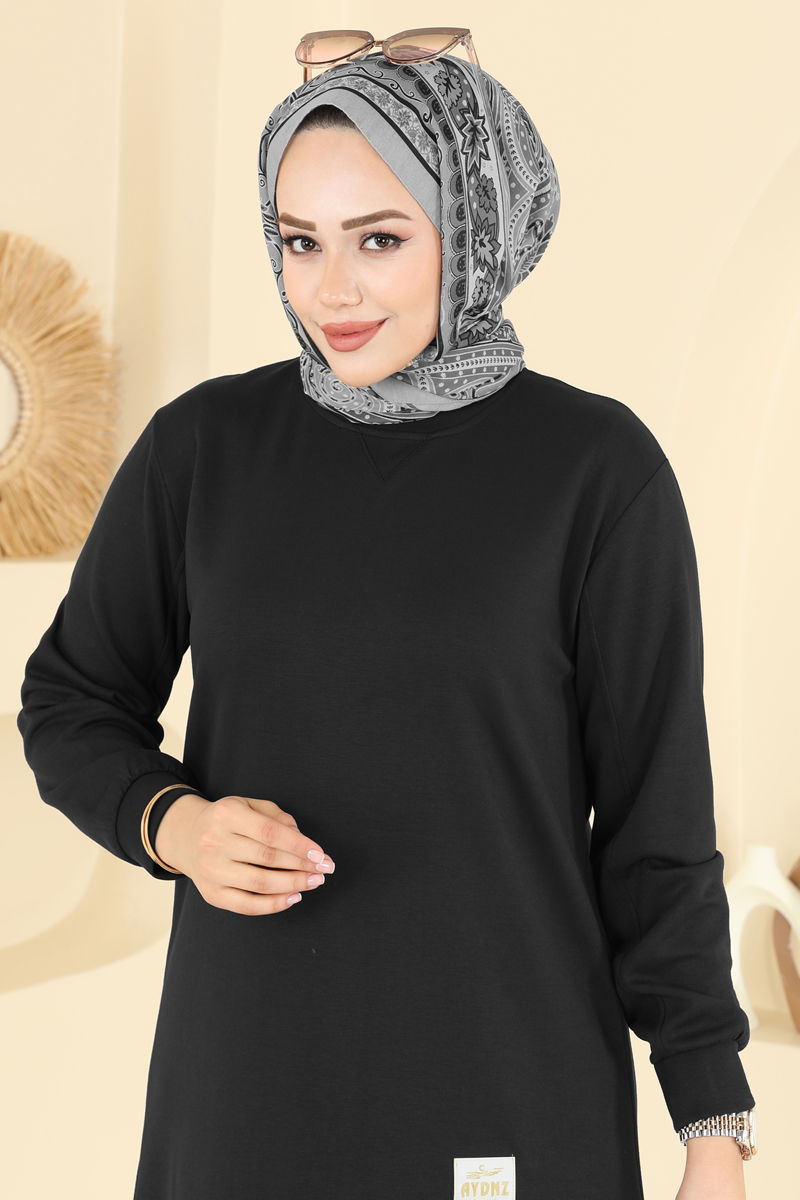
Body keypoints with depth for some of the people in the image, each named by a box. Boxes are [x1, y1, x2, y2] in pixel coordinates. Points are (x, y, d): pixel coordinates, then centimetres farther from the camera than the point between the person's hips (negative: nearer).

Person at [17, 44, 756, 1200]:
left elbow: (655, 811, -6)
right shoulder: (205, 442, -2)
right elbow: (74, 708, 7)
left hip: (508, 1073, -2)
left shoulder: (598, 467, -8)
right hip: (250, 1066, 2)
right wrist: (180, 828, -15)